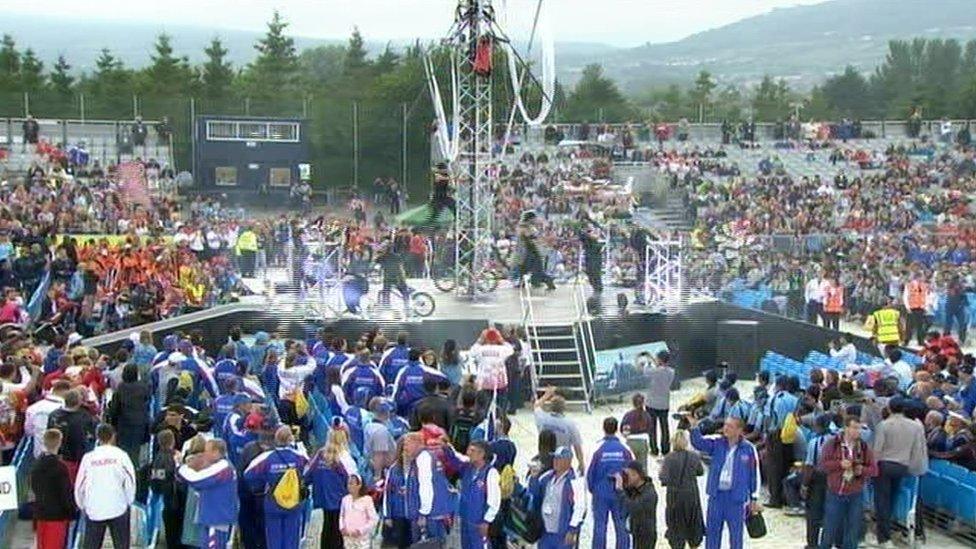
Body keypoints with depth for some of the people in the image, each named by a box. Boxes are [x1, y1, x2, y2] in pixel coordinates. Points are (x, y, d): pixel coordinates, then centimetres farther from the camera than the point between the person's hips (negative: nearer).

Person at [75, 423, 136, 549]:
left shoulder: (88, 457, -1)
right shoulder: (121, 455, -5)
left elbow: (79, 485, 3)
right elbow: (130, 481, -4)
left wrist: (82, 506, 17)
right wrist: (129, 501, 10)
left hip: (94, 510, 1)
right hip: (118, 509, -1)